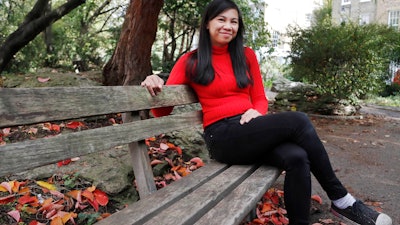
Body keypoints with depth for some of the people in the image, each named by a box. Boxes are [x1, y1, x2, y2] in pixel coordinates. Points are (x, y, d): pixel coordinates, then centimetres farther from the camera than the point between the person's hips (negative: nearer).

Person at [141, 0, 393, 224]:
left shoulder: (247, 55, 13)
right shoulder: (191, 61, 3)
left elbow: (260, 99, 16)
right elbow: (163, 110, 2)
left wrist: (256, 111, -8)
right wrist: (155, 85, -20)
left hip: (251, 130, 4)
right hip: (222, 137, -4)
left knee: (296, 157, -29)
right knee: (298, 121, -24)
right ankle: (340, 198, -9)